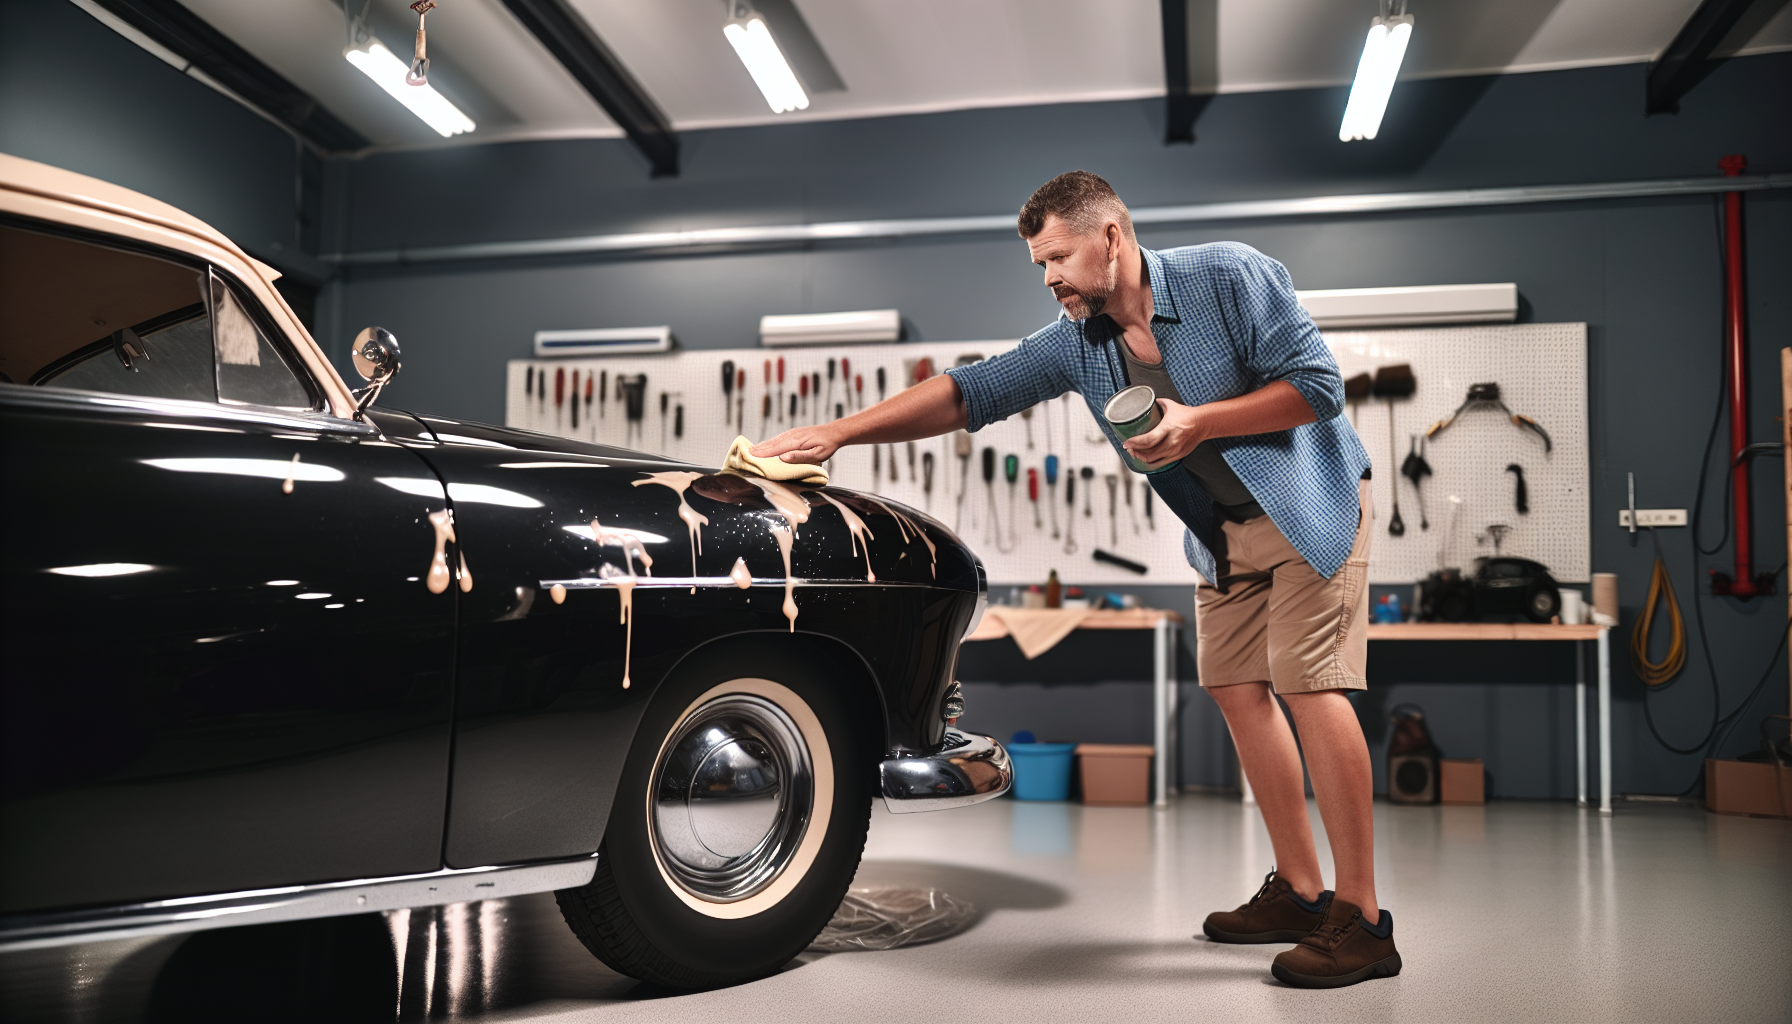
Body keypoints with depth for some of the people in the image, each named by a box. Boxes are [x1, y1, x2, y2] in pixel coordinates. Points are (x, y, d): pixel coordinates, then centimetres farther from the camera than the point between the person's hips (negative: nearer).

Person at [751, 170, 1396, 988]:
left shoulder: (1230, 276, -17)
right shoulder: (1077, 343, -1)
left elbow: (1319, 384, -17)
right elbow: (968, 392, -4)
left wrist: (1198, 421, -26)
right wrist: (836, 433, -11)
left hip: (1308, 501, -6)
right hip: (1223, 529, 7)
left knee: (1308, 684, -15)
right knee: (1236, 689, 2)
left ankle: (1360, 919, -9)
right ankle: (1298, 892, 12)